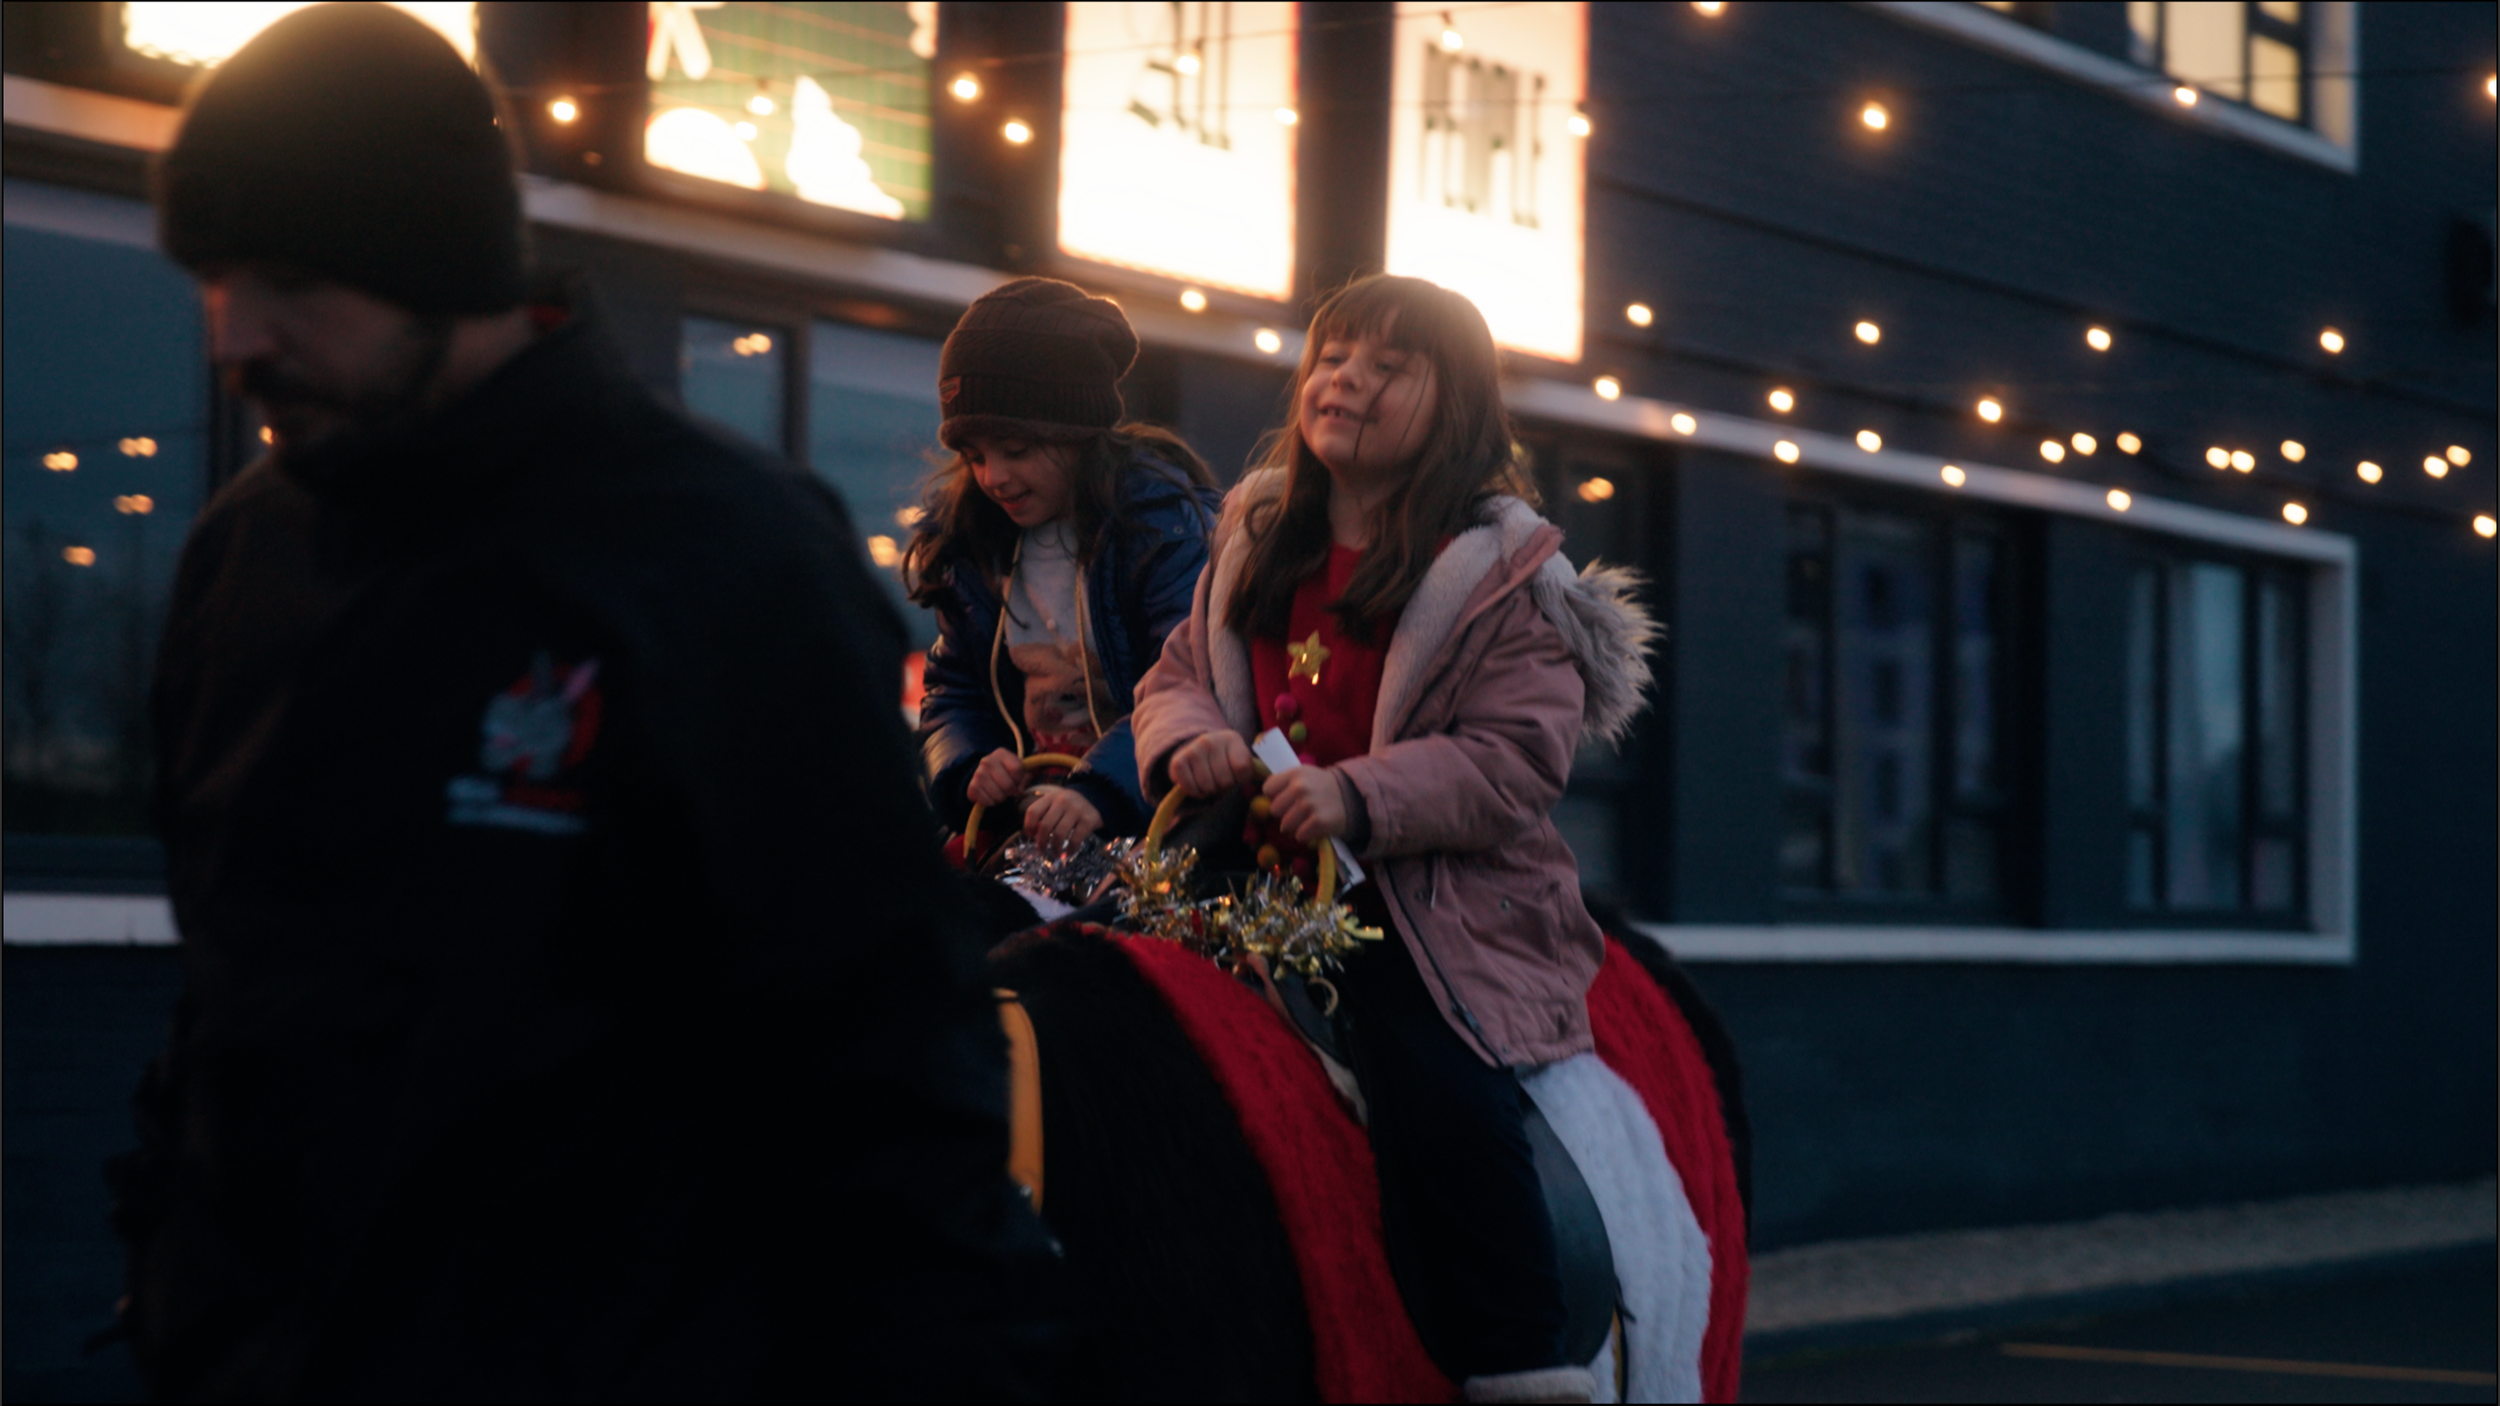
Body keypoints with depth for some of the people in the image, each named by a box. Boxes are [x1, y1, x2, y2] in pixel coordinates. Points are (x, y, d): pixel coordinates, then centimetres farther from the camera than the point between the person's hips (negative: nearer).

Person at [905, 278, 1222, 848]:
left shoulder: (1165, 518, -11)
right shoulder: (966, 537, 10)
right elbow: (953, 689, 17)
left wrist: (1100, 789, -36)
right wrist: (969, 769, -6)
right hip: (1031, 811, 6)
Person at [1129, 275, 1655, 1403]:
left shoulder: (1506, 568, -3)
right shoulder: (1258, 533, 15)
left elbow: (1517, 757, -12)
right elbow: (1178, 675, 18)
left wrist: (1361, 799, -26)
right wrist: (1188, 738, -8)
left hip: (1438, 900, -6)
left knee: (1441, 1095, -28)